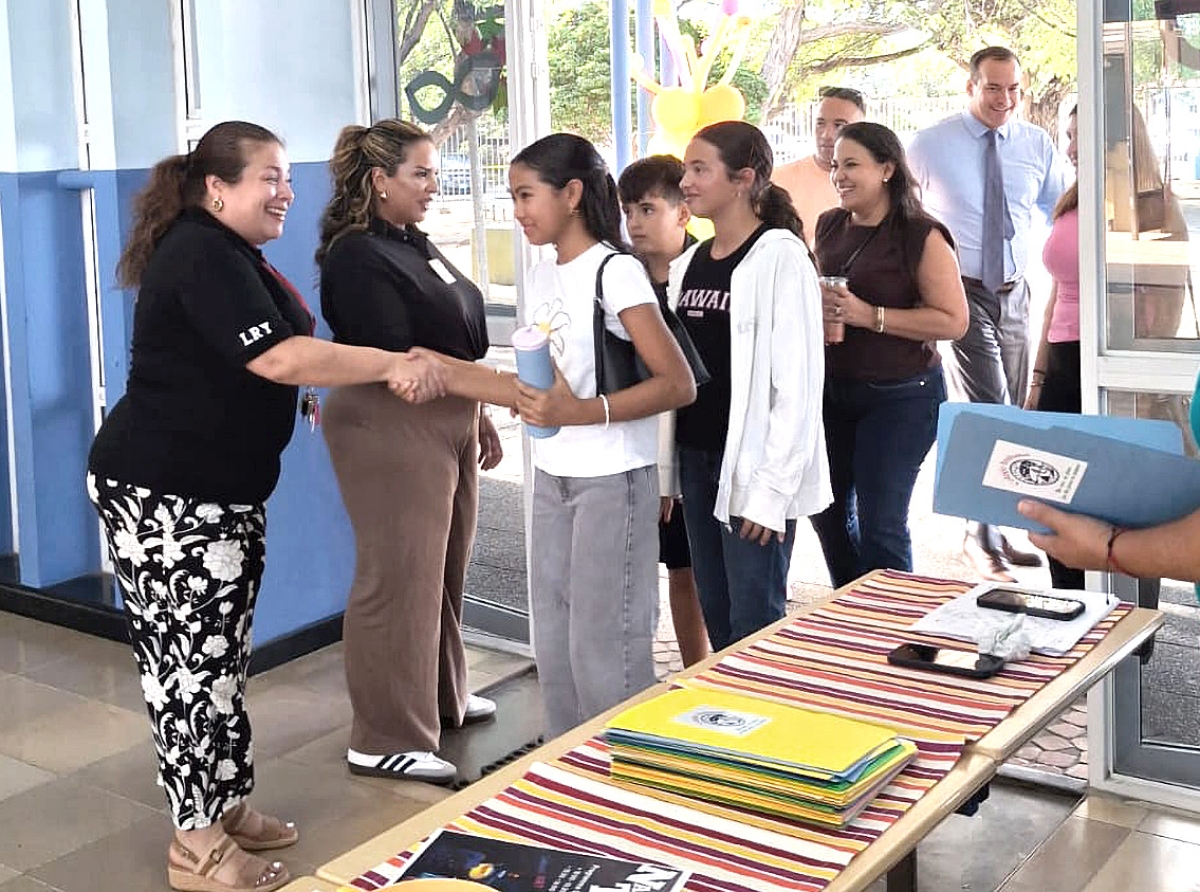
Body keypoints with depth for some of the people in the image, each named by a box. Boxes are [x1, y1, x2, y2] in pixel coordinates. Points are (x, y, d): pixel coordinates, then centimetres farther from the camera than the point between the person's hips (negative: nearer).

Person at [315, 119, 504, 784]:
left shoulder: (416, 245, 15)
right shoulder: (356, 257, -13)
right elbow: (400, 359, -21)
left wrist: (479, 416, 20)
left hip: (448, 422, 9)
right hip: (389, 428, -9)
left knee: (444, 571, 18)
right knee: (400, 579, -6)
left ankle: (442, 697, 34)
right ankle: (385, 740, 2)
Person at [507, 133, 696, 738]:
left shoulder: (615, 272, -13)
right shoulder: (541, 279, 10)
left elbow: (678, 384, -19)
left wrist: (582, 411, -26)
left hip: (611, 479, -8)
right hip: (552, 477, 8)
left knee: (604, 646, -2)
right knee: (553, 641, 14)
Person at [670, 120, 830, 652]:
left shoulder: (780, 258, -10)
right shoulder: (688, 265, 11)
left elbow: (798, 383, -14)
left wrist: (773, 486, -18)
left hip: (753, 468, -7)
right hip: (696, 459, 7)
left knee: (753, 624, -2)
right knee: (716, 617, 13)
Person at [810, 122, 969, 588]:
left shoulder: (922, 236, -12)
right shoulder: (830, 226, 8)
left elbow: (953, 320, -17)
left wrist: (869, 315, -22)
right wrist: (816, 305, 0)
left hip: (900, 396, -7)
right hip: (832, 389, 7)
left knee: (880, 523, -4)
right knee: (827, 509, 14)